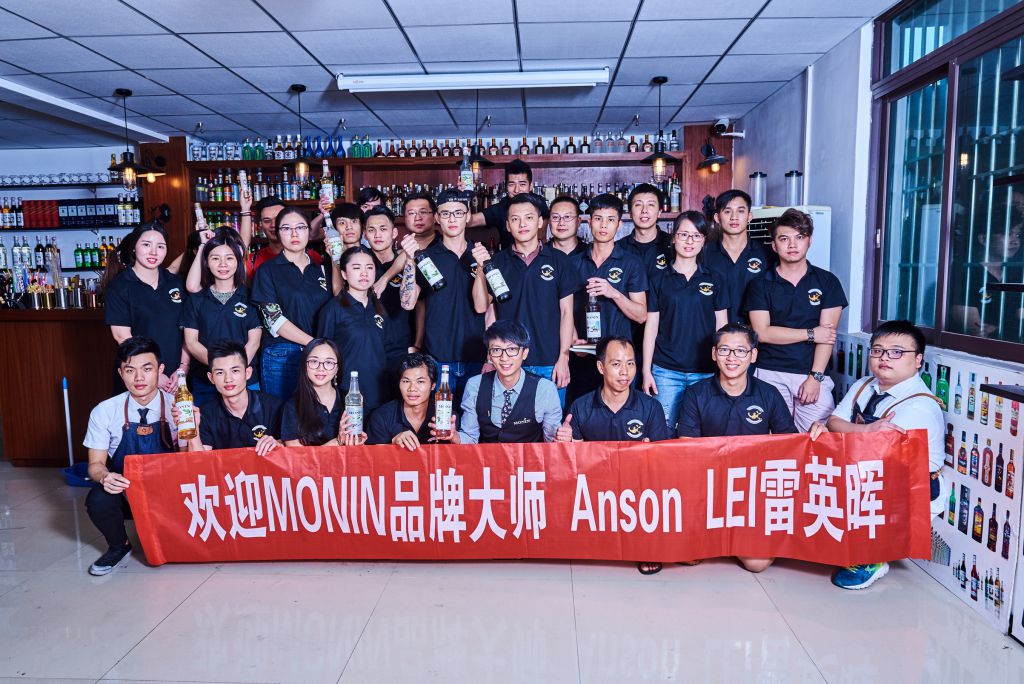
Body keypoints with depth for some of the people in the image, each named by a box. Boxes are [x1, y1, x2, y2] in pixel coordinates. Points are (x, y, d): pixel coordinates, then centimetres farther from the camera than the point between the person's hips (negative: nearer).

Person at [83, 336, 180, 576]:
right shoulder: (104, 412, -5)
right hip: (123, 491, 1)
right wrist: (104, 477, -23)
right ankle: (119, 545, 5)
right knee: (98, 500, -30)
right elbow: (95, 464, 1)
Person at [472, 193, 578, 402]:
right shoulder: (497, 261, 6)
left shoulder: (559, 260, 2)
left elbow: (566, 311, 3)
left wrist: (563, 357, -3)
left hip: (549, 363, -1)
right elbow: (481, 306, 1)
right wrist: (481, 268, -12)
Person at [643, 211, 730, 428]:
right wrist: (646, 370, 0)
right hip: (666, 371, -1)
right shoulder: (659, 278, 4)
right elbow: (651, 326, 4)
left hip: (705, 371, 1)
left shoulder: (714, 279, 7)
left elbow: (721, 327, 10)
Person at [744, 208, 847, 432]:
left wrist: (815, 377, -8)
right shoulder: (761, 284, 6)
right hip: (770, 374, 0)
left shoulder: (827, 282, 7)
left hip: (812, 373, 1)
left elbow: (827, 334, 0)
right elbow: (762, 332, -4)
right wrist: (811, 334, -4)